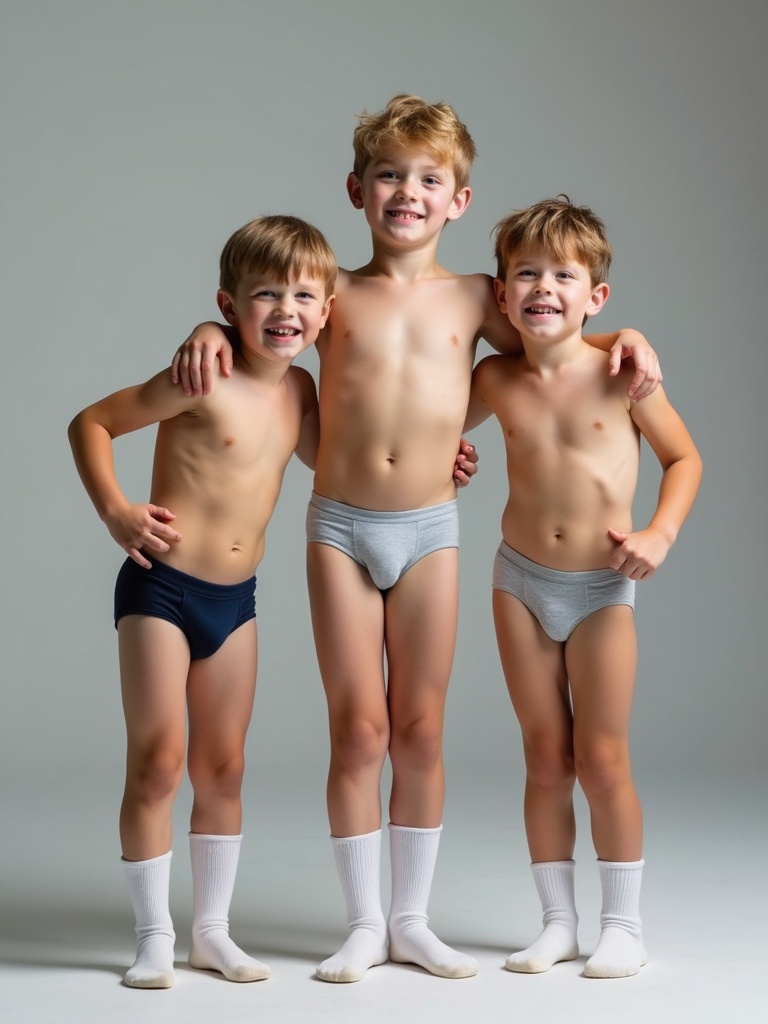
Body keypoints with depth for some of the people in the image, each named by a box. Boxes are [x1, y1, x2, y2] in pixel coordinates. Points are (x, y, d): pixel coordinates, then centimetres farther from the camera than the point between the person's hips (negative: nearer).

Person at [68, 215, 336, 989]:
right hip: (161, 589, -6)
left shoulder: (299, 386, 4)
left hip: (235, 600, 6)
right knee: (156, 765, -3)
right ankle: (154, 935, 11)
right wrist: (115, 511, -17)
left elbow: (321, 458, 23)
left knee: (223, 768, 12)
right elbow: (90, 422, -9)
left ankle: (212, 931, 23)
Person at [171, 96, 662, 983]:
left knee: (420, 731, 7)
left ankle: (412, 920, 21)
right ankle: (365, 923, 15)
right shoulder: (335, 294, 2)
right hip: (340, 527, -1)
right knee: (359, 732, 2)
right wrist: (208, 332, -12)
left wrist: (626, 337, -2)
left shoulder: (471, 298, 5)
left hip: (429, 529, 1)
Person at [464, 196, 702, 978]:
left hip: (601, 587, -2)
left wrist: (659, 535, -15)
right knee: (545, 759, 9)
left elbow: (684, 457, -2)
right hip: (522, 579, 3)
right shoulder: (495, 379, -4)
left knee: (602, 762, 0)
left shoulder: (621, 371, -12)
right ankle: (557, 921, 20)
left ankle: (623, 924, 15)